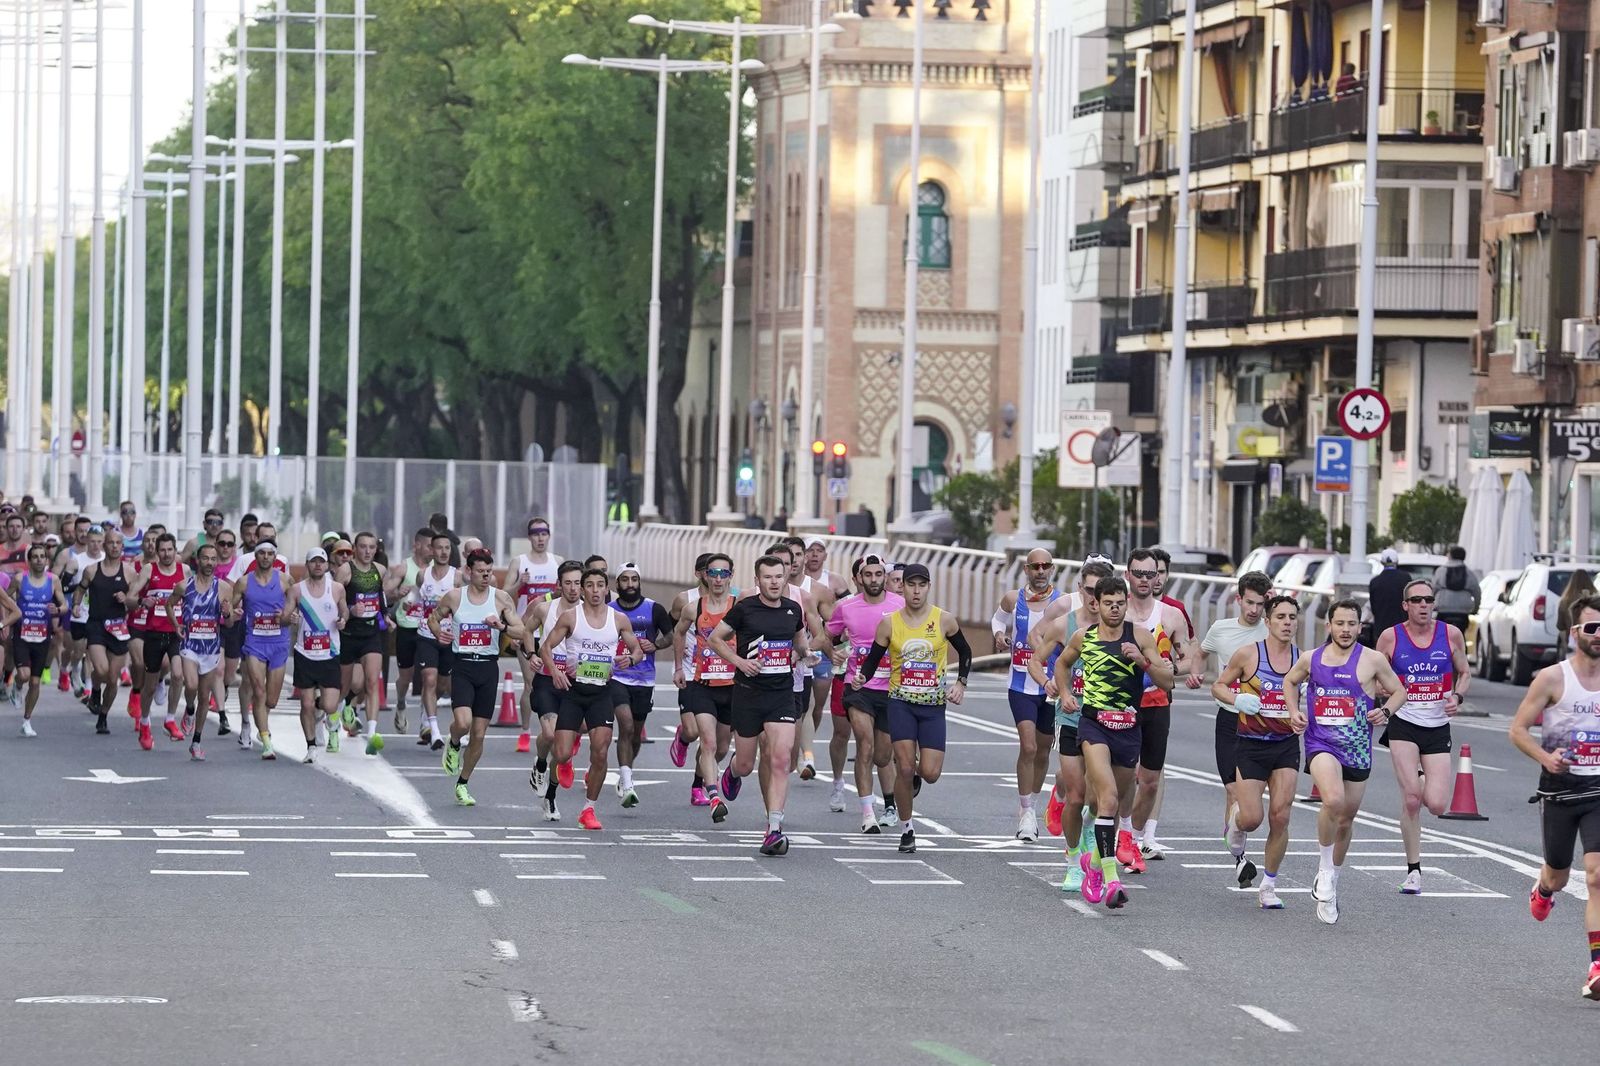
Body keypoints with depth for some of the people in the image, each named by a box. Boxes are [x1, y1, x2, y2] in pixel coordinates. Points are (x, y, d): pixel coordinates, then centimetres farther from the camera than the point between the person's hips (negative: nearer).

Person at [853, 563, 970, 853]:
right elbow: (873, 659, 5)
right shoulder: (889, 623, -1)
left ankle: (916, 772, 32)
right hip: (901, 702, 0)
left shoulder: (944, 620, -1)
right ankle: (906, 829, 6)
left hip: (933, 705, 1)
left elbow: (965, 652, 14)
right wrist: (861, 677, -15)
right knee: (904, 768, -11)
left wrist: (960, 684, 3)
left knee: (931, 773, -7)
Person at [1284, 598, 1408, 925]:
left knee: (1346, 819, 13)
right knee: (1333, 800, -30)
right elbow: (1290, 681, 22)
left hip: (1357, 749, 2)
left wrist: (1385, 711, -11)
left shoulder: (1372, 661, -3)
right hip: (1321, 744, -2)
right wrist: (1294, 711, 5)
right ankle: (1325, 871, -11)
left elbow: (1399, 691, 9)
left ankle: (1331, 885, 35)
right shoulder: (1310, 659, 2)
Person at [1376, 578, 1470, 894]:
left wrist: (1457, 697, -6)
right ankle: (1413, 869, -1)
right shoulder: (1390, 637, -2)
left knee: (1436, 805, -8)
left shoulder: (1451, 634, 1)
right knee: (1411, 797, -14)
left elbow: (1464, 672, 14)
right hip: (1403, 725, -1)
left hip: (1438, 726, 1)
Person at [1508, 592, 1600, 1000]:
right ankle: (1543, 887, 56)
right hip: (1559, 789, -1)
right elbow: (1518, 729, -5)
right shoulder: (1552, 679, -7)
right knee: (1558, 875, 16)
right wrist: (1545, 757, -21)